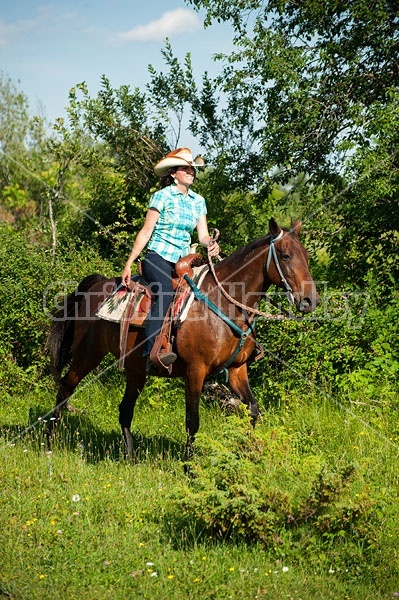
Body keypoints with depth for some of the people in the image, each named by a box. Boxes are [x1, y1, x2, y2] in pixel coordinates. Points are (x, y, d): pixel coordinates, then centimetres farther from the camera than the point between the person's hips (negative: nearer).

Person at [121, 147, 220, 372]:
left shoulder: (198, 201, 14)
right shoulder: (163, 196, -2)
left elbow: (203, 235, 10)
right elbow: (146, 231, -2)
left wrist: (212, 243, -15)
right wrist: (128, 264, -5)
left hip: (182, 260, 7)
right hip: (158, 257, -7)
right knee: (165, 294, -33)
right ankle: (150, 352, -45)